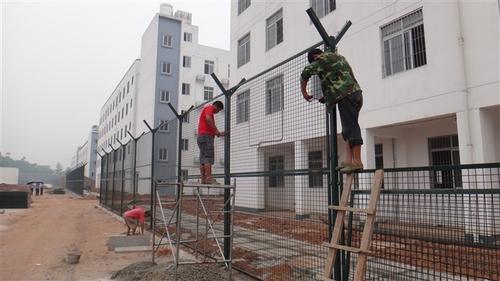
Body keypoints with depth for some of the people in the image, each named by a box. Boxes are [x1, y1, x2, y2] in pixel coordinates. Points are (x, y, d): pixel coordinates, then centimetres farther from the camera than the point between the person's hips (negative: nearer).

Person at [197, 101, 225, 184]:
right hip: (206, 136, -10)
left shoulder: (206, 109, 30)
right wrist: (216, 130, -17)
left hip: (201, 136, 10)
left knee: (203, 159, 3)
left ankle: (203, 179, 1)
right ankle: (209, 178, -22)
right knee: (209, 157, -16)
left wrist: (218, 133, 15)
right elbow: (208, 118, -22)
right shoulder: (209, 108, 1)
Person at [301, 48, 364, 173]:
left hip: (346, 95, -9)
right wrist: (327, 97, 31)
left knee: (351, 128, -12)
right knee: (348, 129, 8)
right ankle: (349, 160, 4)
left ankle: (357, 162, -13)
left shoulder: (324, 58, 3)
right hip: (356, 92, 9)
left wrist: (304, 92, 9)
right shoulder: (339, 57, 30)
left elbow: (306, 72, -2)